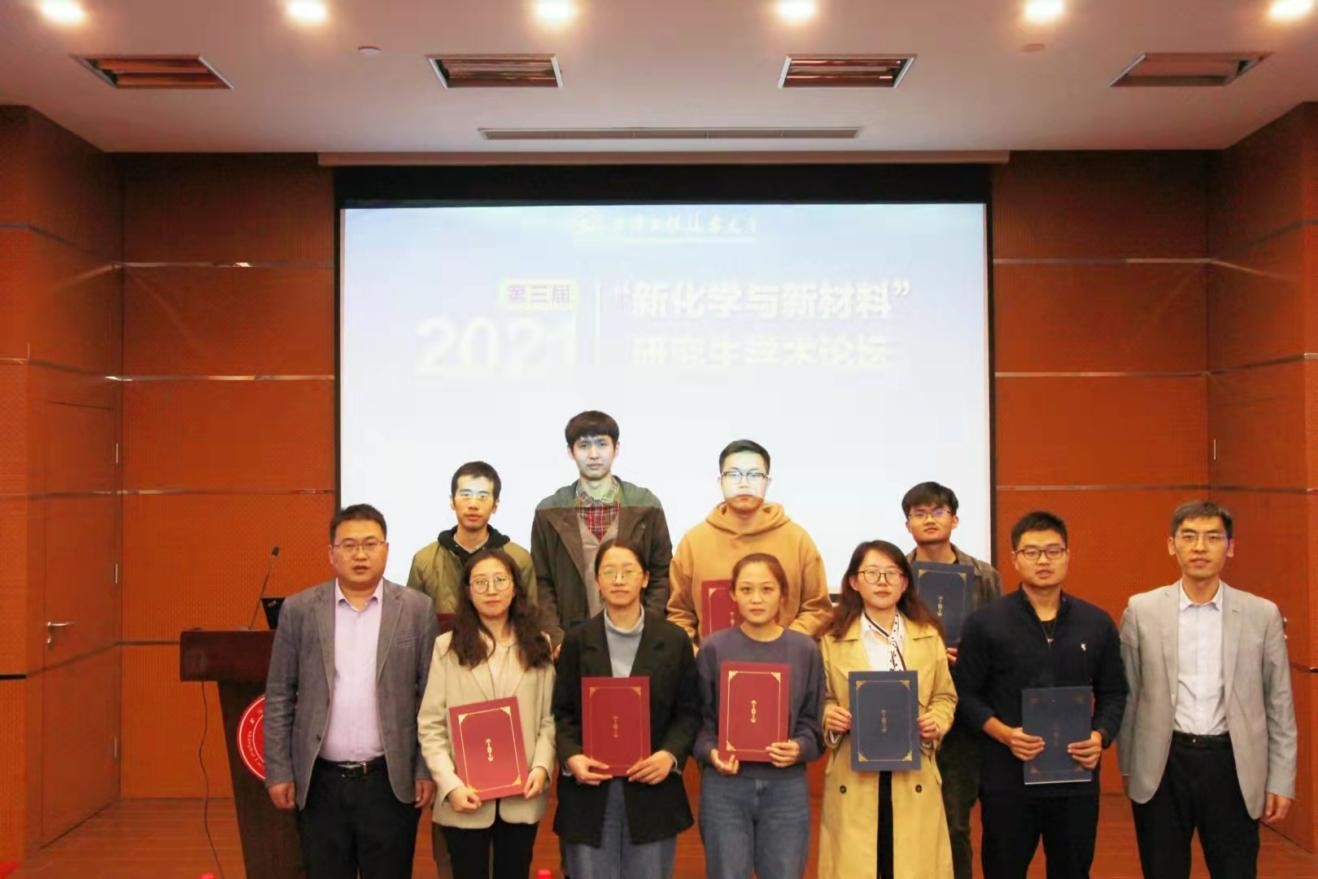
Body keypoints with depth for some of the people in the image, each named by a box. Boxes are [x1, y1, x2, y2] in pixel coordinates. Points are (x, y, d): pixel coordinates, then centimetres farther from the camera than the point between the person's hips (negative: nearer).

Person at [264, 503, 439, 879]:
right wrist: (278, 771, 0)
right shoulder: (299, 609, 1)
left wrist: (427, 770, -3)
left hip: (391, 782, -1)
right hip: (319, 783, 1)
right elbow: (279, 696, 4)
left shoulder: (417, 609, -1)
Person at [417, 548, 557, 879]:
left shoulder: (538, 645, 7)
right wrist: (450, 784, -14)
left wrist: (542, 766, -11)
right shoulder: (447, 647, 0)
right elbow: (430, 726, -4)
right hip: (465, 799, -2)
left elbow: (549, 718, 4)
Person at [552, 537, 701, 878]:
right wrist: (571, 756, -14)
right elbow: (562, 712, 3)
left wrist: (671, 754, -14)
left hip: (652, 789, 0)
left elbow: (689, 712, 3)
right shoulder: (577, 641, 4)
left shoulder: (674, 640, 2)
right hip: (590, 789, 0)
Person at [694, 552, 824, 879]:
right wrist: (711, 752, -17)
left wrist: (799, 749, -14)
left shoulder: (805, 650, 3)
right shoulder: (714, 648, -2)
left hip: (787, 787, 1)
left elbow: (812, 722, 5)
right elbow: (699, 719, 1)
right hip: (725, 787, -1)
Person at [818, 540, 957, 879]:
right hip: (853, 778, -1)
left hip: (912, 777, 2)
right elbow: (820, 700, 6)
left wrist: (937, 722, -7)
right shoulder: (833, 640, 0)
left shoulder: (928, 636, 7)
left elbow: (945, 696, 12)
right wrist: (829, 717, -14)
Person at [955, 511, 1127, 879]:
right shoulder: (985, 623, -4)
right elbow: (965, 695, -2)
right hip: (1007, 779, -2)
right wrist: (1003, 733, -17)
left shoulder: (1097, 623, 6)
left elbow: (1114, 693, 11)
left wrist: (1101, 735, -7)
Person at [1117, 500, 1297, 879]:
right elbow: (1127, 696, 4)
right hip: (1163, 765, 0)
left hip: (1232, 764, 0)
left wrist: (1281, 781, 3)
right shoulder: (1142, 610, -2)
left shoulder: (1263, 614, -1)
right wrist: (1127, 766, 7)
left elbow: (1279, 704, 4)